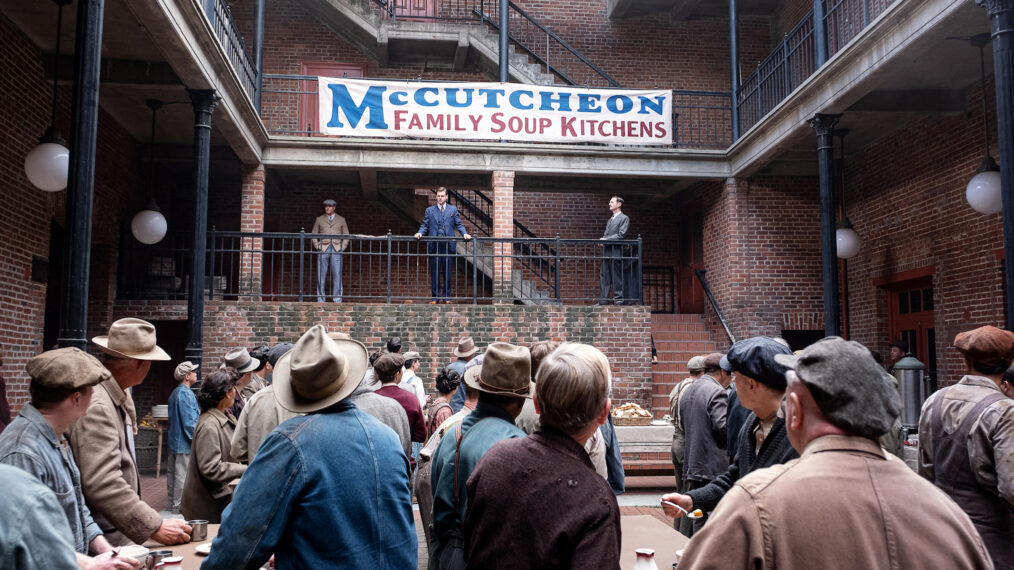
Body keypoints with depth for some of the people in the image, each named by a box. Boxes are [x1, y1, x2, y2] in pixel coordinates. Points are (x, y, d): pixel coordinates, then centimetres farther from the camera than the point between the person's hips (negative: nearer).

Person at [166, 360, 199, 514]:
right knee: (183, 475, -5)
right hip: (184, 443, -10)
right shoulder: (186, 394, -18)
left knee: (172, 472, 15)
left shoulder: (175, 393, 13)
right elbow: (189, 421, -20)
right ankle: (178, 506, -1)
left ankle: (172, 504, 23)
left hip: (174, 440, 10)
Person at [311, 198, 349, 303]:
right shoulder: (319, 219, 12)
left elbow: (346, 236, 14)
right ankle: (320, 300, 2)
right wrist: (317, 246, 1)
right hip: (323, 249, 0)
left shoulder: (341, 220, 12)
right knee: (321, 275, -3)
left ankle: (337, 300, -5)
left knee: (337, 275, -8)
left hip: (336, 250, 0)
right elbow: (313, 234, 14)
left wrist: (342, 248, 1)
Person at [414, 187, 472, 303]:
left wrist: (465, 233, -9)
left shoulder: (453, 210, 12)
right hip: (434, 245, 0)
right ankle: (435, 297, 8)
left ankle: (447, 297, 9)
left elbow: (459, 224, 8)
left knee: (447, 272, 2)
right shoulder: (429, 210, 12)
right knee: (434, 272, 2)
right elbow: (424, 225, 8)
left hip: (448, 245, 0)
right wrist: (420, 233, -11)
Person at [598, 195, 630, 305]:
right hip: (606, 252, 8)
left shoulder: (624, 218, -1)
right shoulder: (610, 220, 25)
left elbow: (621, 235, -11)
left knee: (617, 277, -5)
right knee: (604, 276, 4)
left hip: (616, 252, -8)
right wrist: (602, 240, 2)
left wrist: (606, 239, -13)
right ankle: (603, 299, 6)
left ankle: (618, 299, 0)